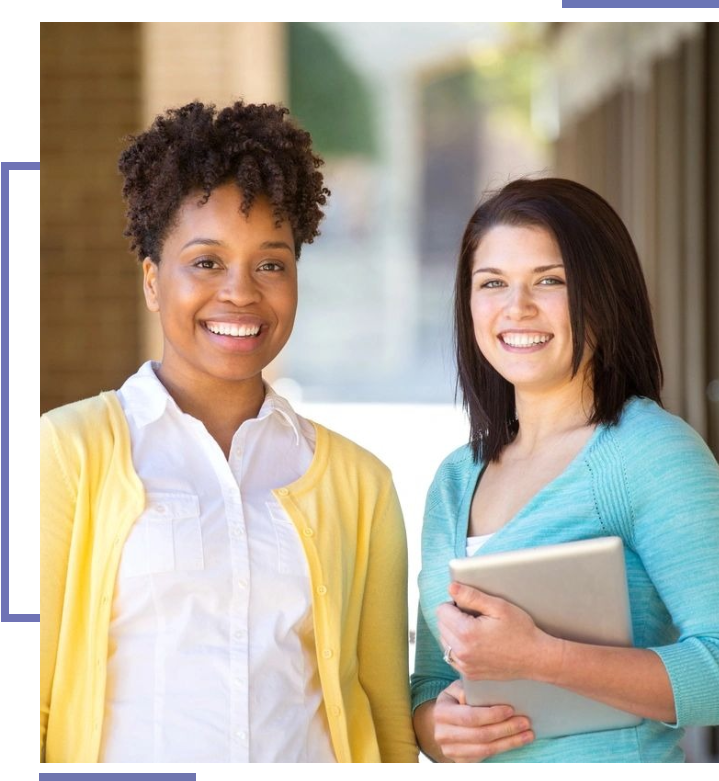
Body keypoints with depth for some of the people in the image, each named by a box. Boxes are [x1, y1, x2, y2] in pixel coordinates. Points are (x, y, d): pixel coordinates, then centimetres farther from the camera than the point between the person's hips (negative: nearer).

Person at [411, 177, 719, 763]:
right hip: (479, 754, 5)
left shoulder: (654, 451, -15)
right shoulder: (456, 480, 5)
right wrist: (436, 725, -11)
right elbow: (431, 680, 9)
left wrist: (540, 658, -29)